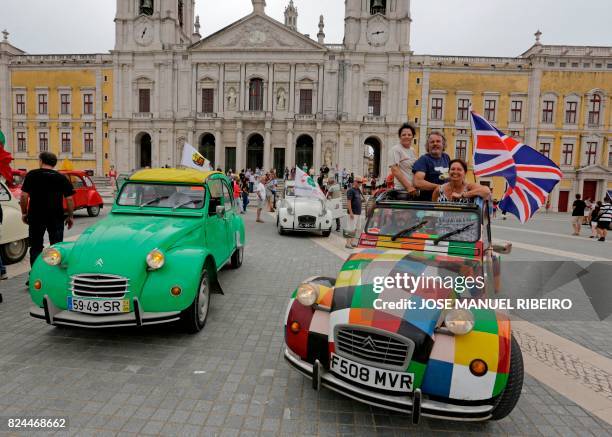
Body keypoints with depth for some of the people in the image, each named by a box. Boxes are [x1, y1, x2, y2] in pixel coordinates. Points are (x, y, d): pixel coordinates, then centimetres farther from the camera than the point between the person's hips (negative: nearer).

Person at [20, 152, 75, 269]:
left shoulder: (31, 175, 0)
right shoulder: (62, 178, 3)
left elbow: (24, 195, -5)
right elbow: (69, 198, -1)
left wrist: (24, 213, 5)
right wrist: (70, 216, 6)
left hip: (35, 216, 0)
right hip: (56, 218, 0)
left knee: (36, 247, 10)